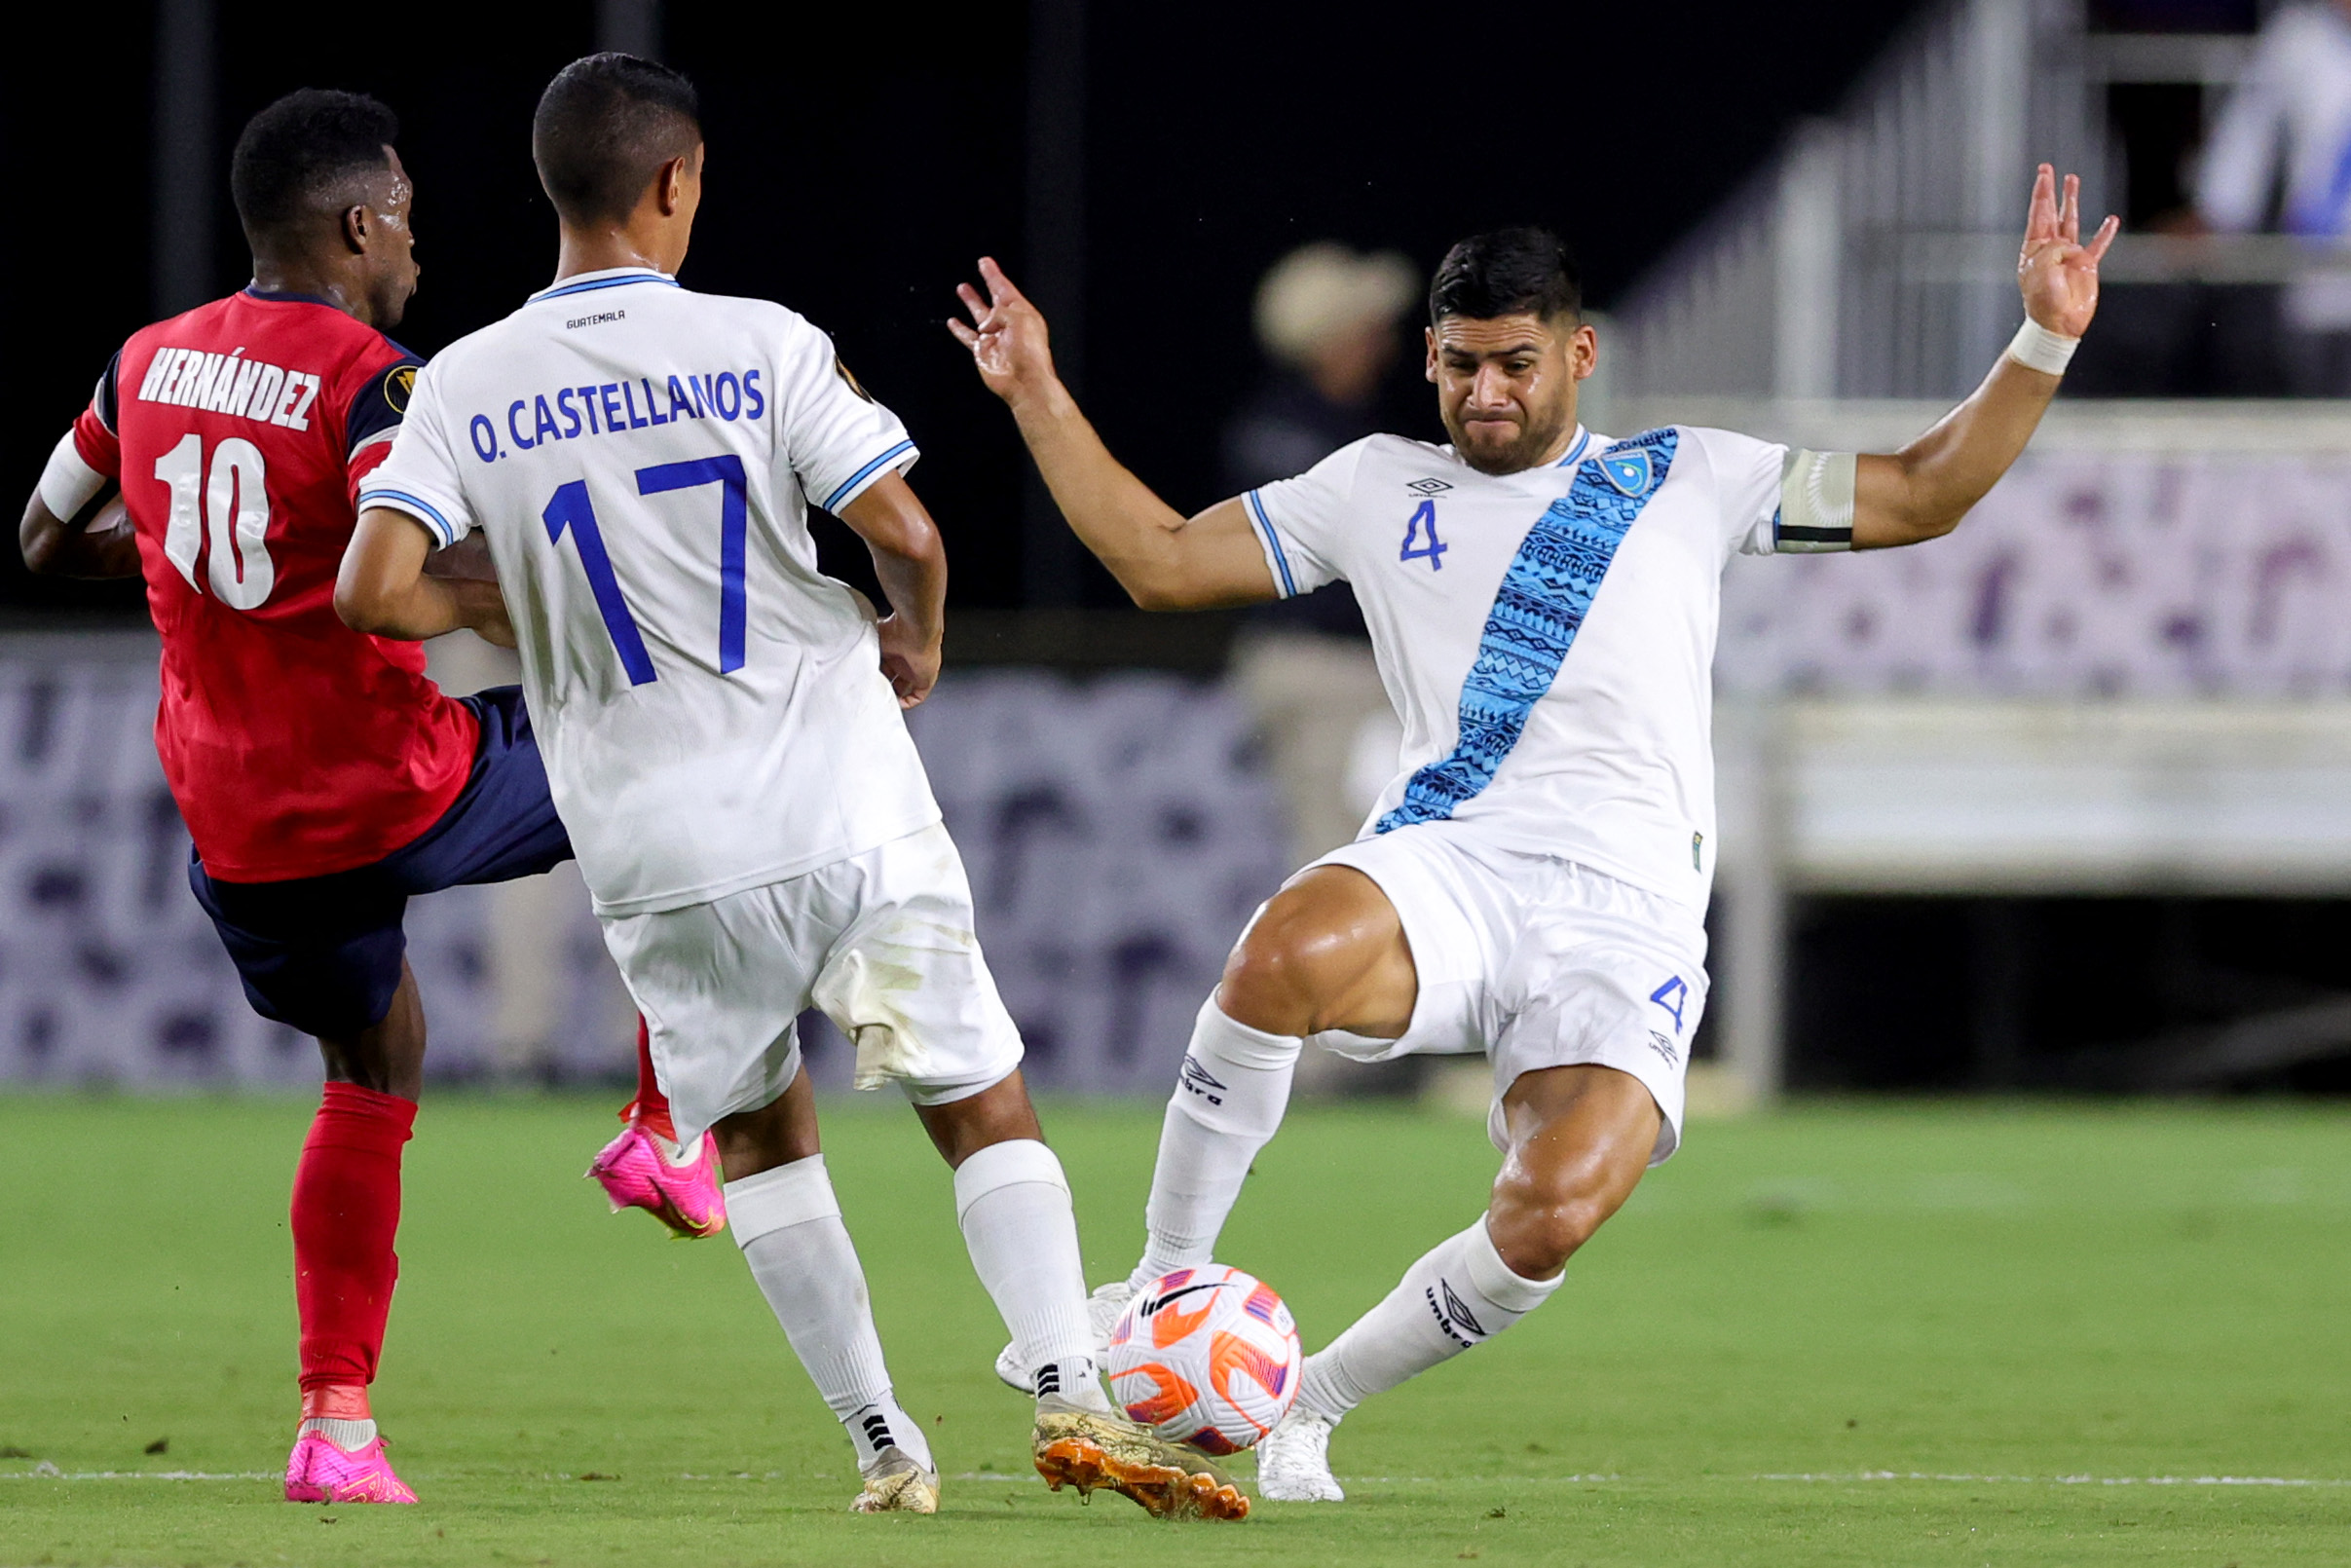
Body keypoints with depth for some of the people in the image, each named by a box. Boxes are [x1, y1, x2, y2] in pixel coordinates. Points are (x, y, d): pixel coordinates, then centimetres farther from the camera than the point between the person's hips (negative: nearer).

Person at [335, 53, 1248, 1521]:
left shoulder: (466, 386, 0)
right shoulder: (762, 346, -7)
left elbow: (375, 591, -10)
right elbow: (906, 533, -12)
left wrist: (503, 612, 11)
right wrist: (918, 645, 10)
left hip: (656, 850, 2)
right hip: (846, 814, -2)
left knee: (759, 1124, 23)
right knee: (987, 1108, 8)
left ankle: (884, 1442, 15)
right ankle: (1073, 1387, -12)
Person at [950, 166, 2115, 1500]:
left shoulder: (1688, 481, 19)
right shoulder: (1378, 489, 22)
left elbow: (1918, 498, 20)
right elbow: (1161, 561, 26)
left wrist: (2043, 343, 9)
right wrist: (1038, 397, 21)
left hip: (1626, 914, 0)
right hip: (1448, 871, 0)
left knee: (1555, 1214, -27)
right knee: (1291, 951, -39)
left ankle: (1315, 1405, 0)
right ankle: (1163, 1284, -20)